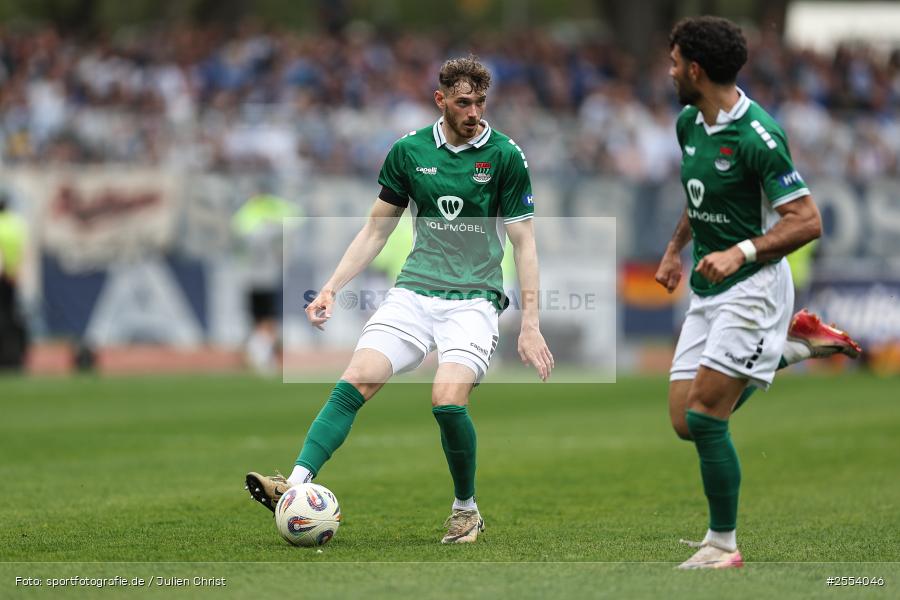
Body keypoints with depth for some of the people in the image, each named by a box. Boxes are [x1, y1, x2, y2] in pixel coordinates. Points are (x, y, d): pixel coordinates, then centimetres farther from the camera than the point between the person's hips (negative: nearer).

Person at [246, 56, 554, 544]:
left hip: (474, 298, -3)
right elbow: (375, 232, 14)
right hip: (413, 292, 3)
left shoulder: (506, 156, -2)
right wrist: (331, 288, 4)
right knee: (355, 382, -17)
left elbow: (523, 243, 0)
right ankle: (297, 485, -27)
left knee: (448, 400, -23)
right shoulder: (408, 151, 5)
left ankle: (466, 510, 0)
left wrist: (530, 325, -6)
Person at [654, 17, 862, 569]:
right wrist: (675, 249, 21)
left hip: (752, 288, -9)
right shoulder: (689, 123, 7)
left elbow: (807, 220, -19)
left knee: (705, 416, -13)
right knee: (684, 421, 4)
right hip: (708, 291, 9)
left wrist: (741, 252, -29)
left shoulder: (756, 135, -19)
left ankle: (723, 544, 0)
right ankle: (790, 345, 20)